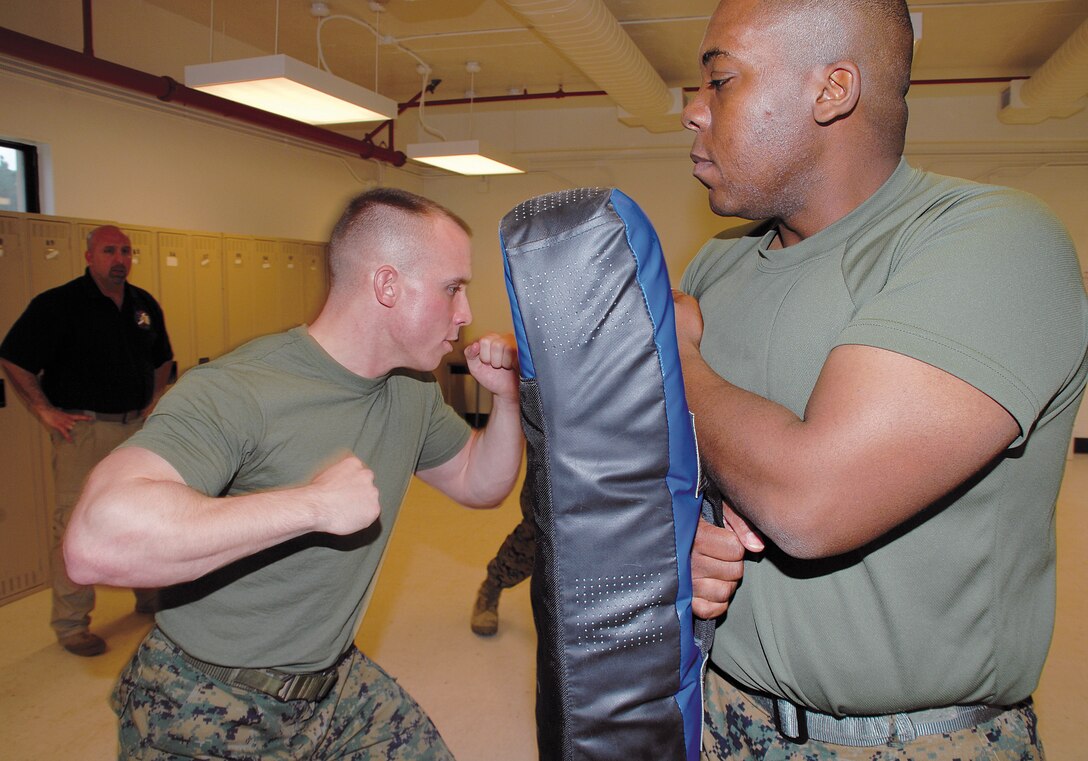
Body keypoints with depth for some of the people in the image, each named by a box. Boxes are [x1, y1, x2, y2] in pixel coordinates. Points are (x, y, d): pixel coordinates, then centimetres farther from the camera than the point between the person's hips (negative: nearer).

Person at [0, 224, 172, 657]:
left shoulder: (145, 305, 9)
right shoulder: (58, 304, -8)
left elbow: (162, 360, 24)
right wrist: (45, 411, -8)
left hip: (136, 427, 6)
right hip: (83, 429, -6)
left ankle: (151, 596, 33)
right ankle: (70, 624, 11)